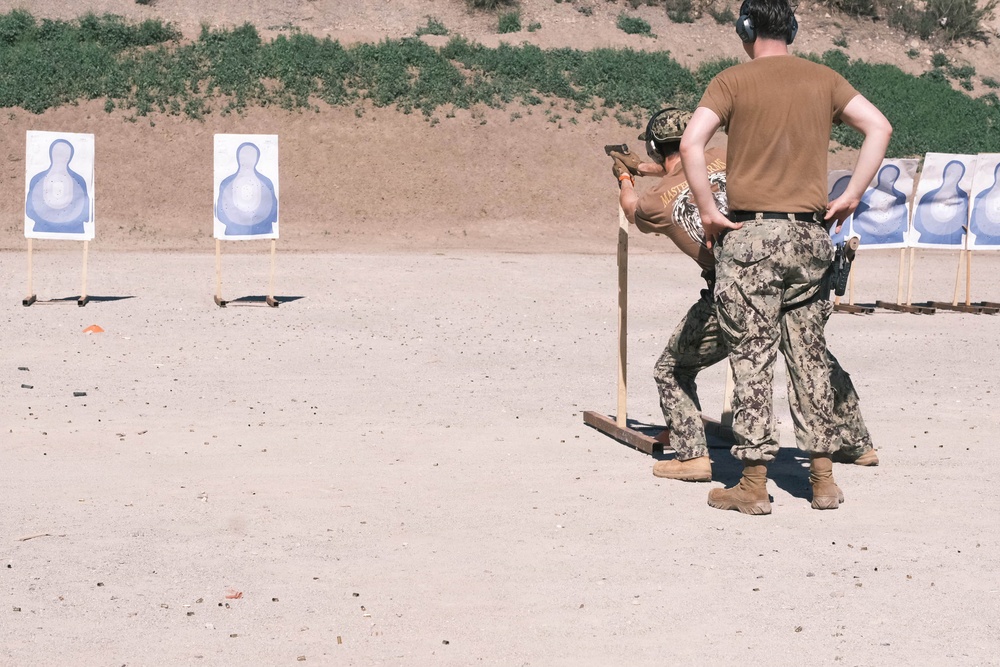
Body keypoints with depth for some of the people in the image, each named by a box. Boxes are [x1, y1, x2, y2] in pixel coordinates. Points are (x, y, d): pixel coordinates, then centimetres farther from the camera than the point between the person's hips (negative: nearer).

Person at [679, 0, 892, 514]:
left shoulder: (733, 81, -3)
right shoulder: (824, 80, 9)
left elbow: (691, 145, -16)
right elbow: (879, 128, 2)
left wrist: (708, 212, -8)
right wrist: (850, 197, 4)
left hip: (751, 234, -4)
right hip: (810, 235, 4)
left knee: (752, 360, 1)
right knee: (809, 356, 13)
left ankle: (753, 485, 3)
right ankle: (823, 478, 16)